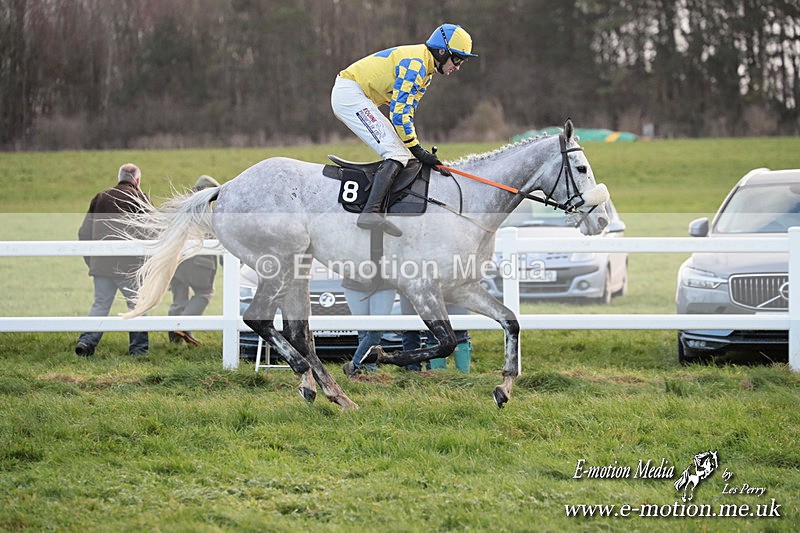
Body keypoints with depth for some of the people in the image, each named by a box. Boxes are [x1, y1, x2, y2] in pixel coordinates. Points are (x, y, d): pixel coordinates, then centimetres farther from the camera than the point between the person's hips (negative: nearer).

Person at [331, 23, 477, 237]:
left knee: (401, 154, 8)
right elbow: (398, 111, -22)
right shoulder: (415, 64, -19)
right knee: (396, 154, -21)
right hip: (350, 93, -11)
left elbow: (407, 111, 17)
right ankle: (371, 212, -34)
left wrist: (414, 148, 7)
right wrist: (417, 149, -17)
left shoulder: (426, 70, 14)